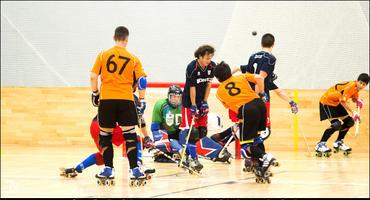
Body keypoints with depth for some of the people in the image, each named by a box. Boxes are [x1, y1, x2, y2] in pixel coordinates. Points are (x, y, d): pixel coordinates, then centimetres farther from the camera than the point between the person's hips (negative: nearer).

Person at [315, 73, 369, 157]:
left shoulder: (356, 88, -1)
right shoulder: (350, 86, -28)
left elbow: (354, 98, 16)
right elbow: (343, 101, -30)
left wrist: (358, 101, -8)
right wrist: (353, 112, -30)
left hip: (337, 103, 9)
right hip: (327, 102, -9)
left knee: (349, 121, 9)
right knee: (336, 124, -23)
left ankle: (338, 142, 26)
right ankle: (320, 145, -19)